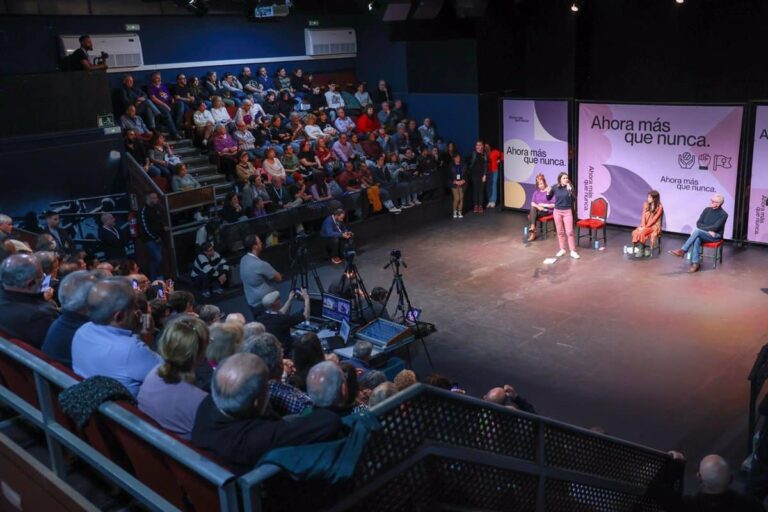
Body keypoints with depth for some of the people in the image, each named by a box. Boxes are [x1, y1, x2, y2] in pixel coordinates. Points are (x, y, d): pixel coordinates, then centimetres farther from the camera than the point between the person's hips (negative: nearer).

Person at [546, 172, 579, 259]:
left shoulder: (570, 187, -10)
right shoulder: (555, 187, -5)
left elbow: (574, 198, -17)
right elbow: (549, 198, 5)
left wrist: (570, 190, -30)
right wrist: (548, 192, -15)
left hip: (567, 212, -2)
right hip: (557, 211, 2)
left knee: (569, 232, -3)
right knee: (560, 232, 11)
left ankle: (573, 251, 3)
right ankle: (562, 249, 23)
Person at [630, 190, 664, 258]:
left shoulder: (659, 207, -9)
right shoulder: (646, 204, 8)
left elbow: (654, 219, -14)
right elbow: (643, 216, 3)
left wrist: (645, 227, -20)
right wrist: (643, 226, -13)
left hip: (654, 226, -5)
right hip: (645, 225, 5)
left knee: (642, 232, -33)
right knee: (635, 232, -27)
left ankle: (641, 250, -23)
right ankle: (636, 248, -24)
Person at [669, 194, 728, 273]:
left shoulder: (723, 214, -7)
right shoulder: (707, 210, 8)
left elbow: (715, 228, -18)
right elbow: (698, 223, 4)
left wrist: (703, 228, -12)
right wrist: (708, 230, -11)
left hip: (715, 236, -4)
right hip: (703, 234, 4)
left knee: (697, 231, -33)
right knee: (697, 239, -34)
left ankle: (682, 250, -32)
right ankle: (696, 264, -40)